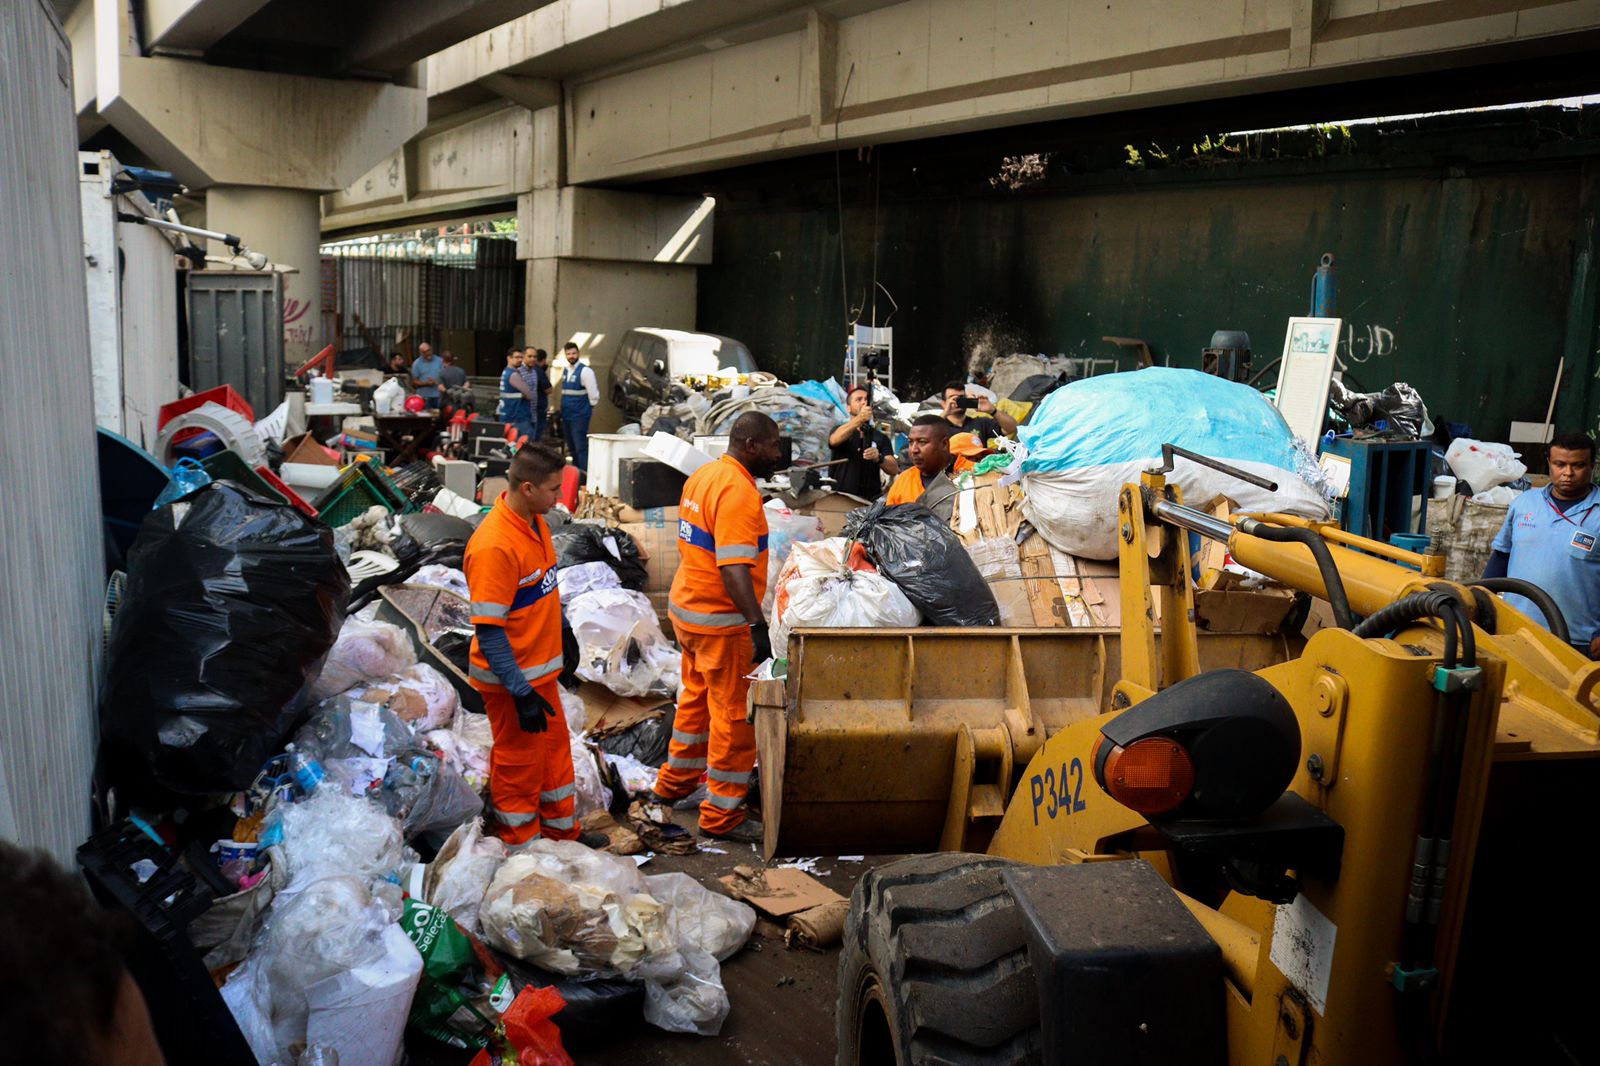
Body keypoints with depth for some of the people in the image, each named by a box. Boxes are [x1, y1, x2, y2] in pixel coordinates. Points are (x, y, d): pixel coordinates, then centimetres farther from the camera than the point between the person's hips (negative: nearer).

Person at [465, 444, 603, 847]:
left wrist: (562, 635, 22)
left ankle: (562, 832, 41)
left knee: (555, 749, 22)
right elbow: (488, 631, -26)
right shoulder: (494, 546, -28)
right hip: (513, 680, -9)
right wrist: (520, 693, -24)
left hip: (541, 669, 9)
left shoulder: (535, 521, 0)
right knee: (519, 763, 8)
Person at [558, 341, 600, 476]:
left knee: (581, 447, -11)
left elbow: (593, 392, -13)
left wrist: (591, 406, -1)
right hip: (566, 415, 8)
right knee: (572, 447, 15)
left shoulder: (585, 371, -12)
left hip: (580, 415, -8)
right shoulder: (565, 371, 13)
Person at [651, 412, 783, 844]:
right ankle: (722, 815, 9)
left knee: (697, 697, 23)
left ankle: (675, 783, 38)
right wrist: (758, 625, -33)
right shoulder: (738, 490, -21)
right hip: (719, 620, -10)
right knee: (734, 714, 1)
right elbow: (734, 568, -30)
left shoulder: (702, 476, 9)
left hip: (686, 606, 10)